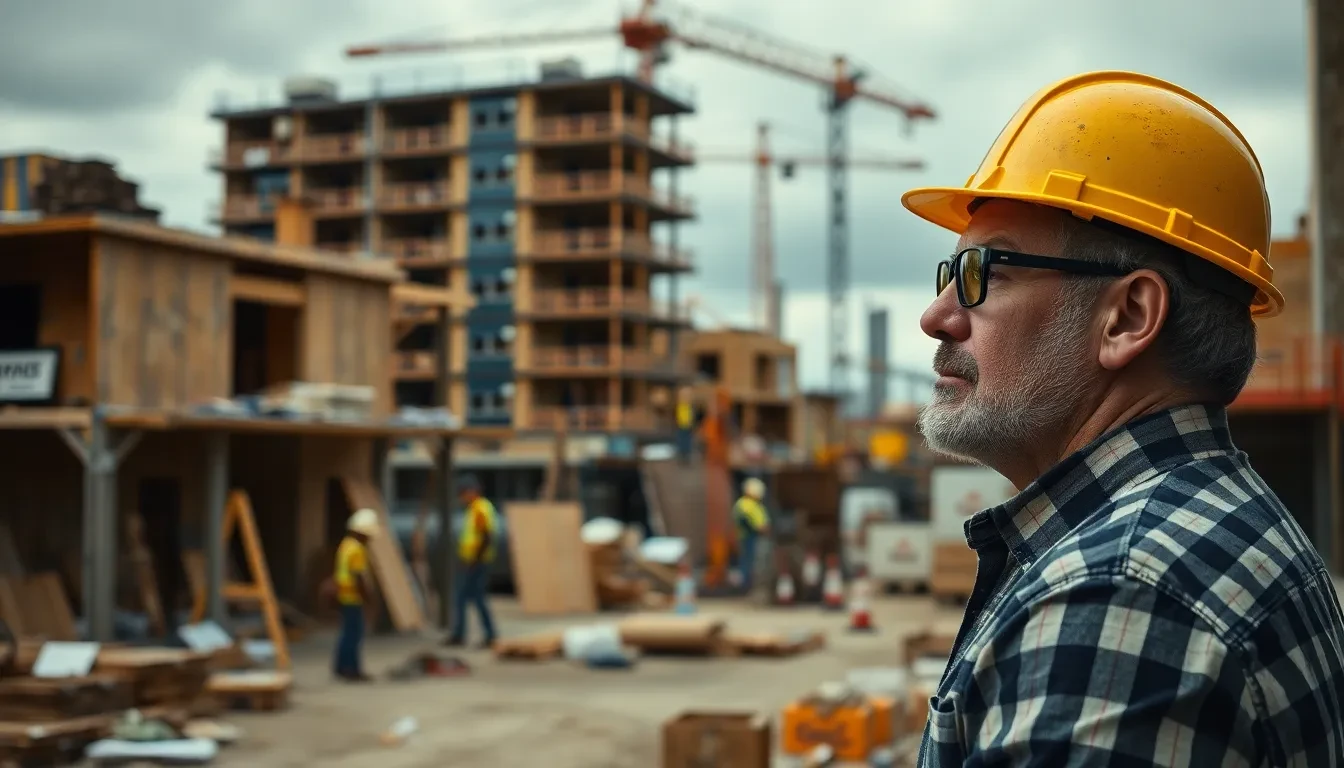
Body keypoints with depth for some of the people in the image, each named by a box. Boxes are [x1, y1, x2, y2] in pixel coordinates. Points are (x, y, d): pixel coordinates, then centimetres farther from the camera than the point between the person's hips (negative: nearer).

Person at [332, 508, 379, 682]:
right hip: (353, 596, -10)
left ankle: (342, 667, 23)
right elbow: (359, 576, -22)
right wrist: (367, 594, -14)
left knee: (348, 632, 16)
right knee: (354, 633, -5)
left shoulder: (346, 544, 12)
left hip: (345, 594, 10)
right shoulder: (357, 550, -19)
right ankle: (353, 670, -1)